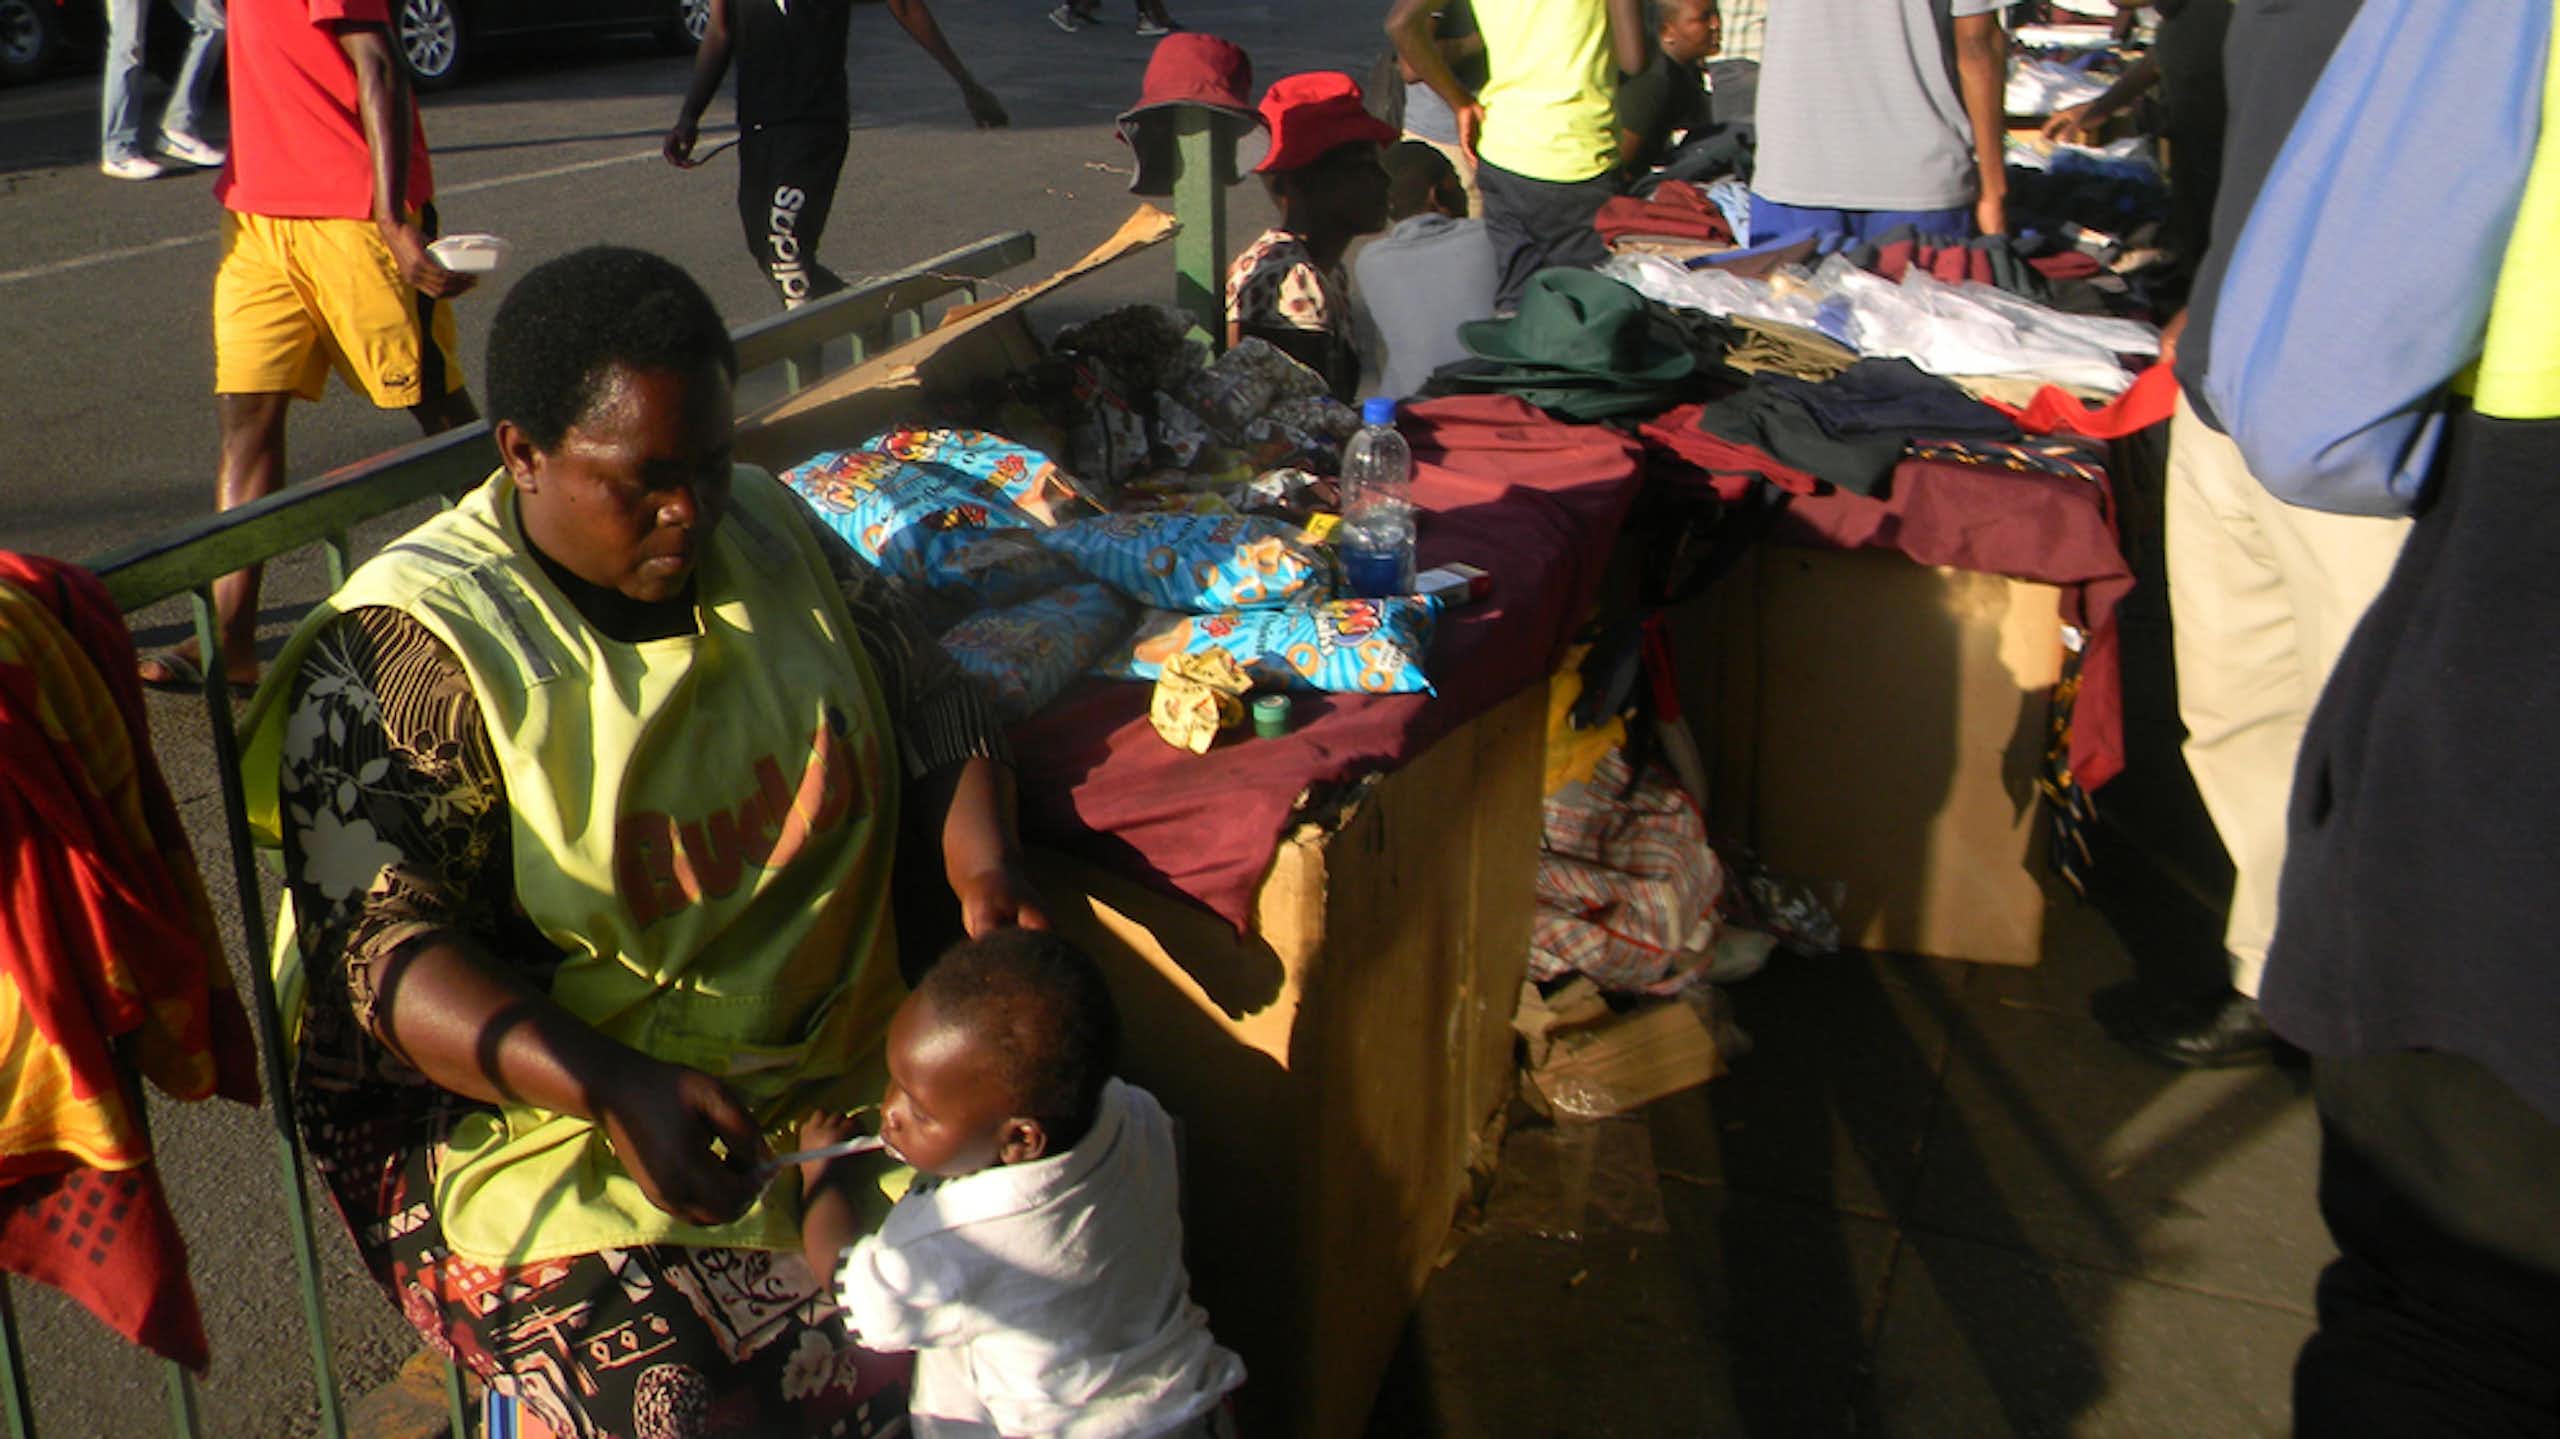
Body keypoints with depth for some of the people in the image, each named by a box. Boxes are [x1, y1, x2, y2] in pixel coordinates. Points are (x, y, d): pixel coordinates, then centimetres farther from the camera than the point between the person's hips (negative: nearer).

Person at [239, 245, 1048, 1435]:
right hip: (546, 1113, -4)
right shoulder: (406, 647, -10)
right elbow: (379, 952, -16)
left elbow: (936, 719, 14)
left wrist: (987, 869, -8)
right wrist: (615, 1088, -31)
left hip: (850, 1070, 5)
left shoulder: (772, 529, 7)